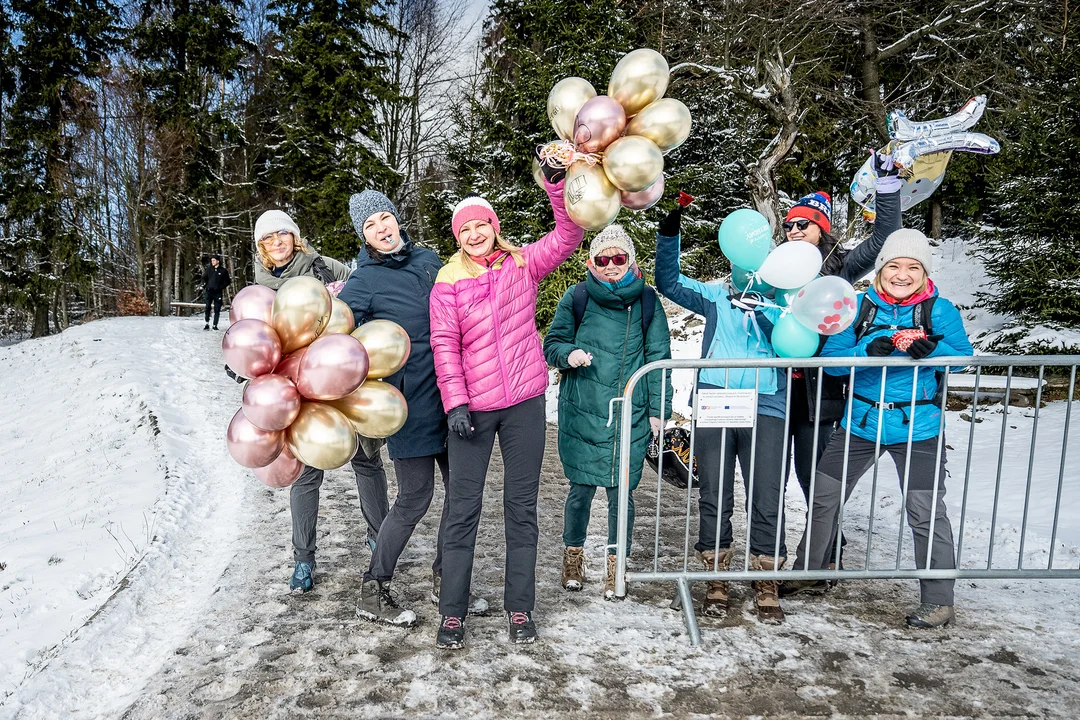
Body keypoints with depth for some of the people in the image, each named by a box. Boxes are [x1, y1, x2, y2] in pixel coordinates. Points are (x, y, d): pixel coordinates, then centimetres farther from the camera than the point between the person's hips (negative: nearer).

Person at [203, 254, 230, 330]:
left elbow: (228, 281, 9)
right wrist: (205, 285, 9)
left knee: (217, 309, 0)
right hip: (209, 292, 1)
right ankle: (207, 324, -3)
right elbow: (204, 278, 21)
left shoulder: (223, 271, 1)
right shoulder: (209, 269, 7)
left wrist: (222, 287, -1)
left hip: (218, 293, -1)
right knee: (207, 307, -8)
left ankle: (215, 325, 8)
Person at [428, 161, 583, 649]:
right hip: (472, 407, -1)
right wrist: (455, 402, -14)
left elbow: (568, 237, -3)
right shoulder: (448, 283, 1)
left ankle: (519, 606, 22)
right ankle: (453, 611, 17)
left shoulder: (522, 264, 6)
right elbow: (444, 345, -5)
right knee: (463, 507, 4)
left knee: (521, 506, 9)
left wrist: (557, 183, -15)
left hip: (525, 403, 2)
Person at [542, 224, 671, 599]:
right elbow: (551, 343, 7)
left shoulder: (646, 300, 3)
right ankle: (573, 554, 31)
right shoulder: (576, 297, 1)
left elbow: (658, 357, 5)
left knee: (621, 490, 5)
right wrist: (569, 354, -16)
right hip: (582, 413, 0)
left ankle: (615, 564, 24)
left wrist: (657, 409, 2)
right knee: (581, 487, 8)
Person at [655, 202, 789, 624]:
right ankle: (716, 581, 21)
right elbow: (669, 283, 14)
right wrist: (669, 234, 2)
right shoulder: (716, 297, 16)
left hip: (765, 409, -1)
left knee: (767, 502, 1)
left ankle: (766, 586, 17)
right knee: (714, 498, 7)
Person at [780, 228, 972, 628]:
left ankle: (938, 601, 18)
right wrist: (868, 351, -26)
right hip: (860, 421, 3)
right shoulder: (859, 306, -1)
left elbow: (964, 356, -5)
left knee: (926, 512, 0)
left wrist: (933, 349, -25)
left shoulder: (939, 309, -4)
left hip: (918, 426, -2)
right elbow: (831, 358, -8)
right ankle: (811, 569, 31)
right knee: (823, 496, 9)